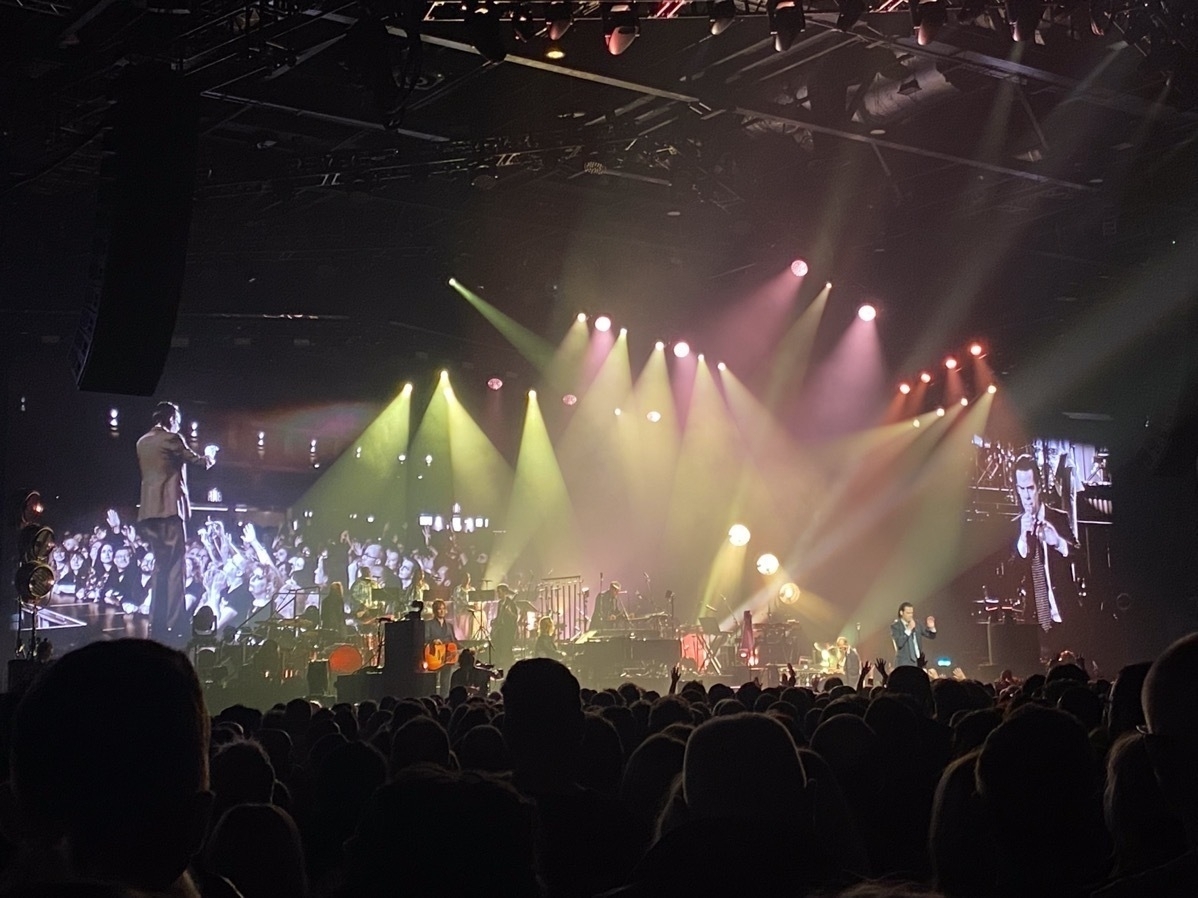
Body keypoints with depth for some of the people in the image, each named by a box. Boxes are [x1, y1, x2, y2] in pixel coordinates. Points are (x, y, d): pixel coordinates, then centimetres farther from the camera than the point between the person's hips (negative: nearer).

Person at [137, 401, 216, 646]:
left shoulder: (143, 442, 15)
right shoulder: (171, 439, -7)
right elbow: (196, 460, -1)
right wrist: (209, 455, 22)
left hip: (148, 509, 8)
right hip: (170, 507, -8)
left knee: (160, 566, 13)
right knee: (174, 567, -8)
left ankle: (157, 624, 12)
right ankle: (174, 626, -13)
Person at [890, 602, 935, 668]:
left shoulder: (916, 625, 11)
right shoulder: (895, 626, -4)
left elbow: (931, 636, 15)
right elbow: (899, 643, -18)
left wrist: (931, 628, -5)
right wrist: (908, 629, -21)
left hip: (917, 662, 5)